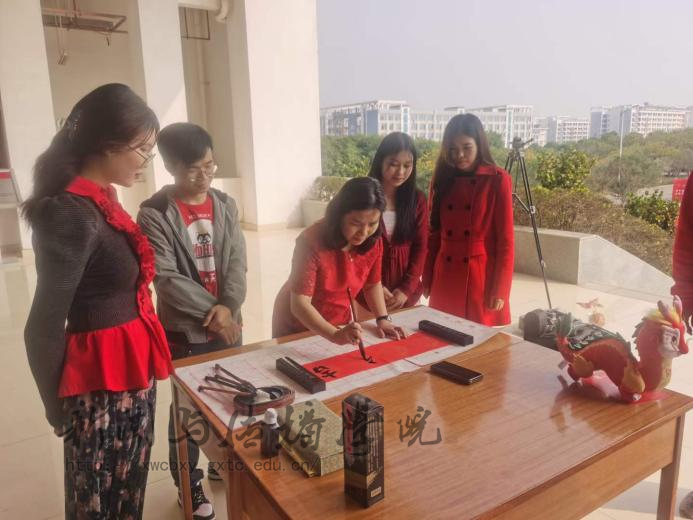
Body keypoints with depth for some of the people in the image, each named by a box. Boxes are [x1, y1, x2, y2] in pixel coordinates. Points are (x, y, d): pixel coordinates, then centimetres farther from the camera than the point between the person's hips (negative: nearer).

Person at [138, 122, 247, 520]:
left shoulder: (226, 205, 2)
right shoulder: (155, 214, -12)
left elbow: (238, 262, -2)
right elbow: (165, 278, -17)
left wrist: (227, 307, -16)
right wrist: (209, 312, -17)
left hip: (227, 323, 5)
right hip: (184, 329, -4)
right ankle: (189, 483, 30)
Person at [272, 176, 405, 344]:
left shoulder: (373, 242, -15)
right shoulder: (312, 242, -31)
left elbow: (372, 284, 2)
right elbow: (300, 304, -34)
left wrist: (382, 319, -13)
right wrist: (335, 335, -47)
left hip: (340, 325, 5)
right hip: (298, 328, -4)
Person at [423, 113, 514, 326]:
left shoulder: (497, 180, -6)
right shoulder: (442, 179, 6)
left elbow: (505, 240, -7)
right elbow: (434, 233, 10)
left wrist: (500, 290, -10)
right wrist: (427, 280, 8)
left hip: (482, 277, -4)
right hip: (445, 277, 4)